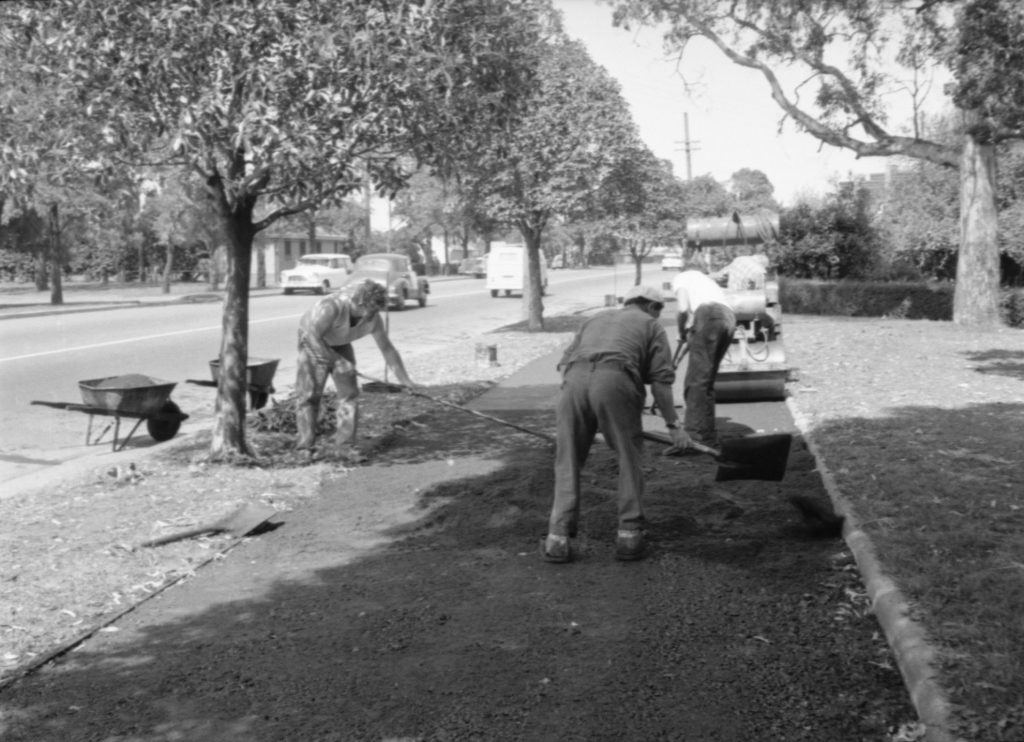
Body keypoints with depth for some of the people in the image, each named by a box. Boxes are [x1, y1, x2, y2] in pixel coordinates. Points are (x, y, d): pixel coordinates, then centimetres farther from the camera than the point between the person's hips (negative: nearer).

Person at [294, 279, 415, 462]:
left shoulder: (374, 319, -21)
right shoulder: (331, 306, -37)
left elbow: (387, 349, -10)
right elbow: (313, 337, -32)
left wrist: (407, 381, -8)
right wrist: (335, 360, -29)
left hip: (339, 345, 4)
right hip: (313, 342, -4)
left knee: (349, 394, -6)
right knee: (309, 394, -6)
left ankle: (346, 446, -2)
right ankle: (305, 446, 1)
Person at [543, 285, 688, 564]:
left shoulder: (597, 318, 37)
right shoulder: (651, 325, 26)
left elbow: (564, 362, 25)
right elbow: (661, 379, 12)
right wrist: (673, 424, 15)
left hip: (574, 380, 3)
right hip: (615, 380, -3)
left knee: (568, 461, 12)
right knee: (629, 458, 14)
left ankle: (558, 538, 6)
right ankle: (629, 535, 13)